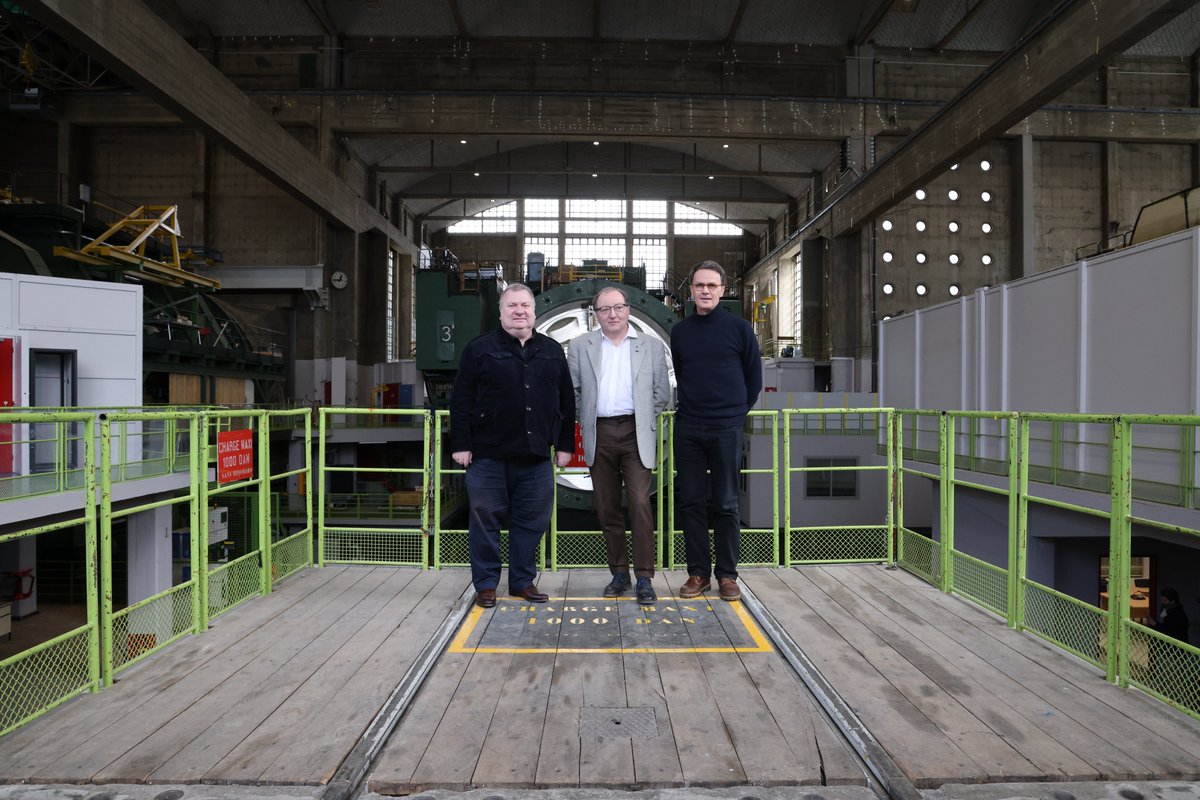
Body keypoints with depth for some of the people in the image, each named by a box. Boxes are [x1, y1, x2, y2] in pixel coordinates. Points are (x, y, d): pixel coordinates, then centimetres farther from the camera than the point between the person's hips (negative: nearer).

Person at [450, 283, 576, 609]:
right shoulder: (479, 349, 1)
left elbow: (566, 401, 13)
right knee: (485, 519, 5)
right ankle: (485, 584, 19)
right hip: (488, 455, -3)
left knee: (532, 521, 8)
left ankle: (523, 581, 23)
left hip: (536, 456, 3)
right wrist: (460, 444, -7)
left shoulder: (552, 351, 11)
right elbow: (461, 400, -2)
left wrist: (565, 444, 8)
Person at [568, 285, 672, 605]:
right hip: (599, 435, 2)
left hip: (635, 435, -2)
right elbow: (572, 391, 11)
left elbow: (662, 394, 9)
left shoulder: (652, 346, 7)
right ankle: (619, 573, 20)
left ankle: (644, 579, -3)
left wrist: (642, 419, 6)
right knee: (606, 509, 7)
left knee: (640, 504, -11)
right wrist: (587, 418, 6)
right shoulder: (580, 346, 8)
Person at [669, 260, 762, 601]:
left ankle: (727, 575, 14)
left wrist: (737, 411, 8)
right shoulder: (680, 331, 8)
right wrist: (689, 407, 13)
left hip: (726, 429, -2)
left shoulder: (739, 328, 0)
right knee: (691, 503, 5)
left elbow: (754, 377, 7)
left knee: (726, 505, 3)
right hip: (688, 429, 3)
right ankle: (698, 573, 16)